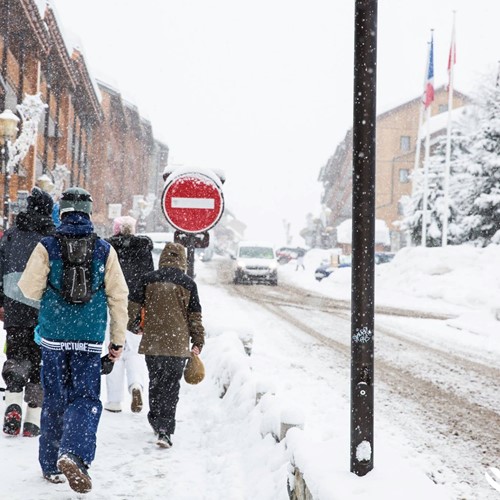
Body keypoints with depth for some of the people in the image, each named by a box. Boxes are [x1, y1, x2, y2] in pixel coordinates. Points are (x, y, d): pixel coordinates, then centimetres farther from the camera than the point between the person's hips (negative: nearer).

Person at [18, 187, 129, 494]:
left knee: (54, 400, 12)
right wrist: (118, 339, 8)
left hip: (54, 335, 1)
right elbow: (118, 296, 1)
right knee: (86, 399, 2)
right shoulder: (105, 250, 0)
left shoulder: (47, 247, -5)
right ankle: (74, 454, -21)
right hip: (90, 339, 0)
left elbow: (30, 289, -5)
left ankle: (51, 465, 18)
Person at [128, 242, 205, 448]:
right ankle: (165, 431, -9)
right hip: (178, 344, -2)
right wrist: (198, 342, 8)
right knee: (171, 388, 0)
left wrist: (134, 326, 20)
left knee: (155, 383, 20)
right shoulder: (188, 283, -1)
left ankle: (155, 420, 32)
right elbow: (195, 315, 1)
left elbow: (133, 305, 3)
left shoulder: (148, 279, 1)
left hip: (152, 343, 2)